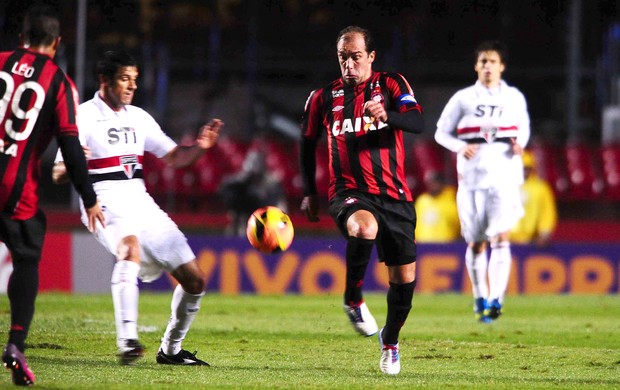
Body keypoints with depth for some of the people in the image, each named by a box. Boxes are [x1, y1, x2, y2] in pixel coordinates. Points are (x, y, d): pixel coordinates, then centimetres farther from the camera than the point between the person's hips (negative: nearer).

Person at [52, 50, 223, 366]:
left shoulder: (139, 118, 15)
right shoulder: (84, 116, -4)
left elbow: (174, 157, 20)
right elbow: (57, 174, -10)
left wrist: (199, 147, -1)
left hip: (140, 200, 7)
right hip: (105, 201, -7)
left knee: (195, 280, 2)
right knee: (131, 244, -40)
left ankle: (170, 349, 21)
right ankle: (127, 341, -45)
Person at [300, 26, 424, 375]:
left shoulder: (391, 85, 2)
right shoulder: (324, 97, 8)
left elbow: (418, 122, -14)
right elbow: (308, 142, 22)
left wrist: (386, 115, -34)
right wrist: (309, 193, 19)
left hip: (394, 195, 1)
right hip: (349, 192, -1)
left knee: (405, 277, 2)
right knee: (364, 228, -38)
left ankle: (390, 342, 28)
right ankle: (353, 300, -16)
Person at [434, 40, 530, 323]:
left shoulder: (514, 98, 11)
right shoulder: (463, 98, 7)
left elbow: (524, 128, 24)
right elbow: (441, 132, 10)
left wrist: (520, 144, 1)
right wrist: (460, 147, -9)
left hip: (505, 175, 0)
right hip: (472, 176, 0)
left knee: (501, 238, -15)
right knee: (476, 243, 5)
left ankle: (496, 300, -20)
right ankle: (480, 298, 21)